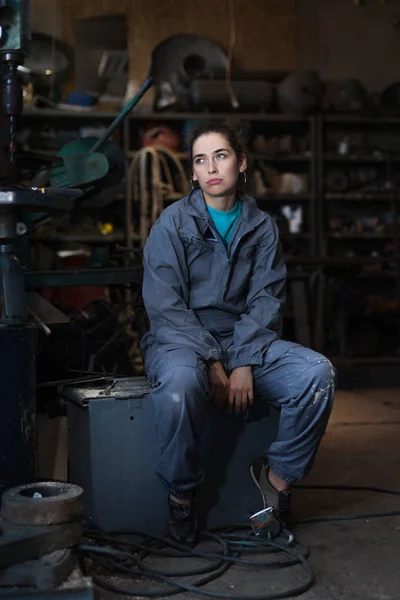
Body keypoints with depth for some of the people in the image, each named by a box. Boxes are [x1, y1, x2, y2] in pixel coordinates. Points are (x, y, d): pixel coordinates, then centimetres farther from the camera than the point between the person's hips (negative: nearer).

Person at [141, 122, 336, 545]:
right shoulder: (174, 222, -2)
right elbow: (164, 305, -9)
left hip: (244, 339, 3)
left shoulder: (261, 227, 8)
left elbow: (265, 300, 1)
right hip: (181, 339, -3)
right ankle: (181, 494, -12)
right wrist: (212, 364, -18)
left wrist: (244, 363, -15)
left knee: (317, 373, -22)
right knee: (180, 386, -38)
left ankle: (278, 475, -1)